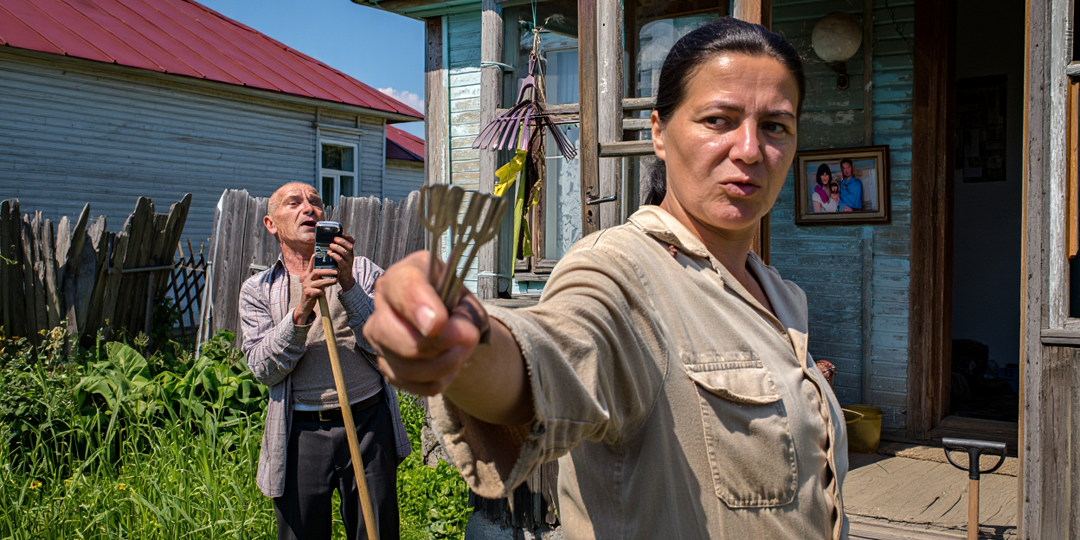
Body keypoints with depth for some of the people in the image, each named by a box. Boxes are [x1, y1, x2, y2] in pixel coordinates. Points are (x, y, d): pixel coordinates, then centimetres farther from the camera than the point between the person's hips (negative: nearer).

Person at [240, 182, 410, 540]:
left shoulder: (363, 272, 8)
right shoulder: (257, 290, 8)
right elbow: (264, 369, -4)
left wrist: (349, 286, -14)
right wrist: (301, 311, -17)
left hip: (368, 424, 0)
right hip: (301, 431, 0)